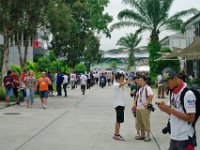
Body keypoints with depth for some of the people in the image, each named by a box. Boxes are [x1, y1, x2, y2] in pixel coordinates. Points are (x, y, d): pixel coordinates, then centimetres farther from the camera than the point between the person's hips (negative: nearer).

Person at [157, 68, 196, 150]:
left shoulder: (188, 93, -17)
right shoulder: (173, 92, 8)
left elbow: (191, 118, -19)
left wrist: (170, 110, -21)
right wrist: (165, 107, -5)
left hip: (185, 138, -7)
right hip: (174, 136, 7)